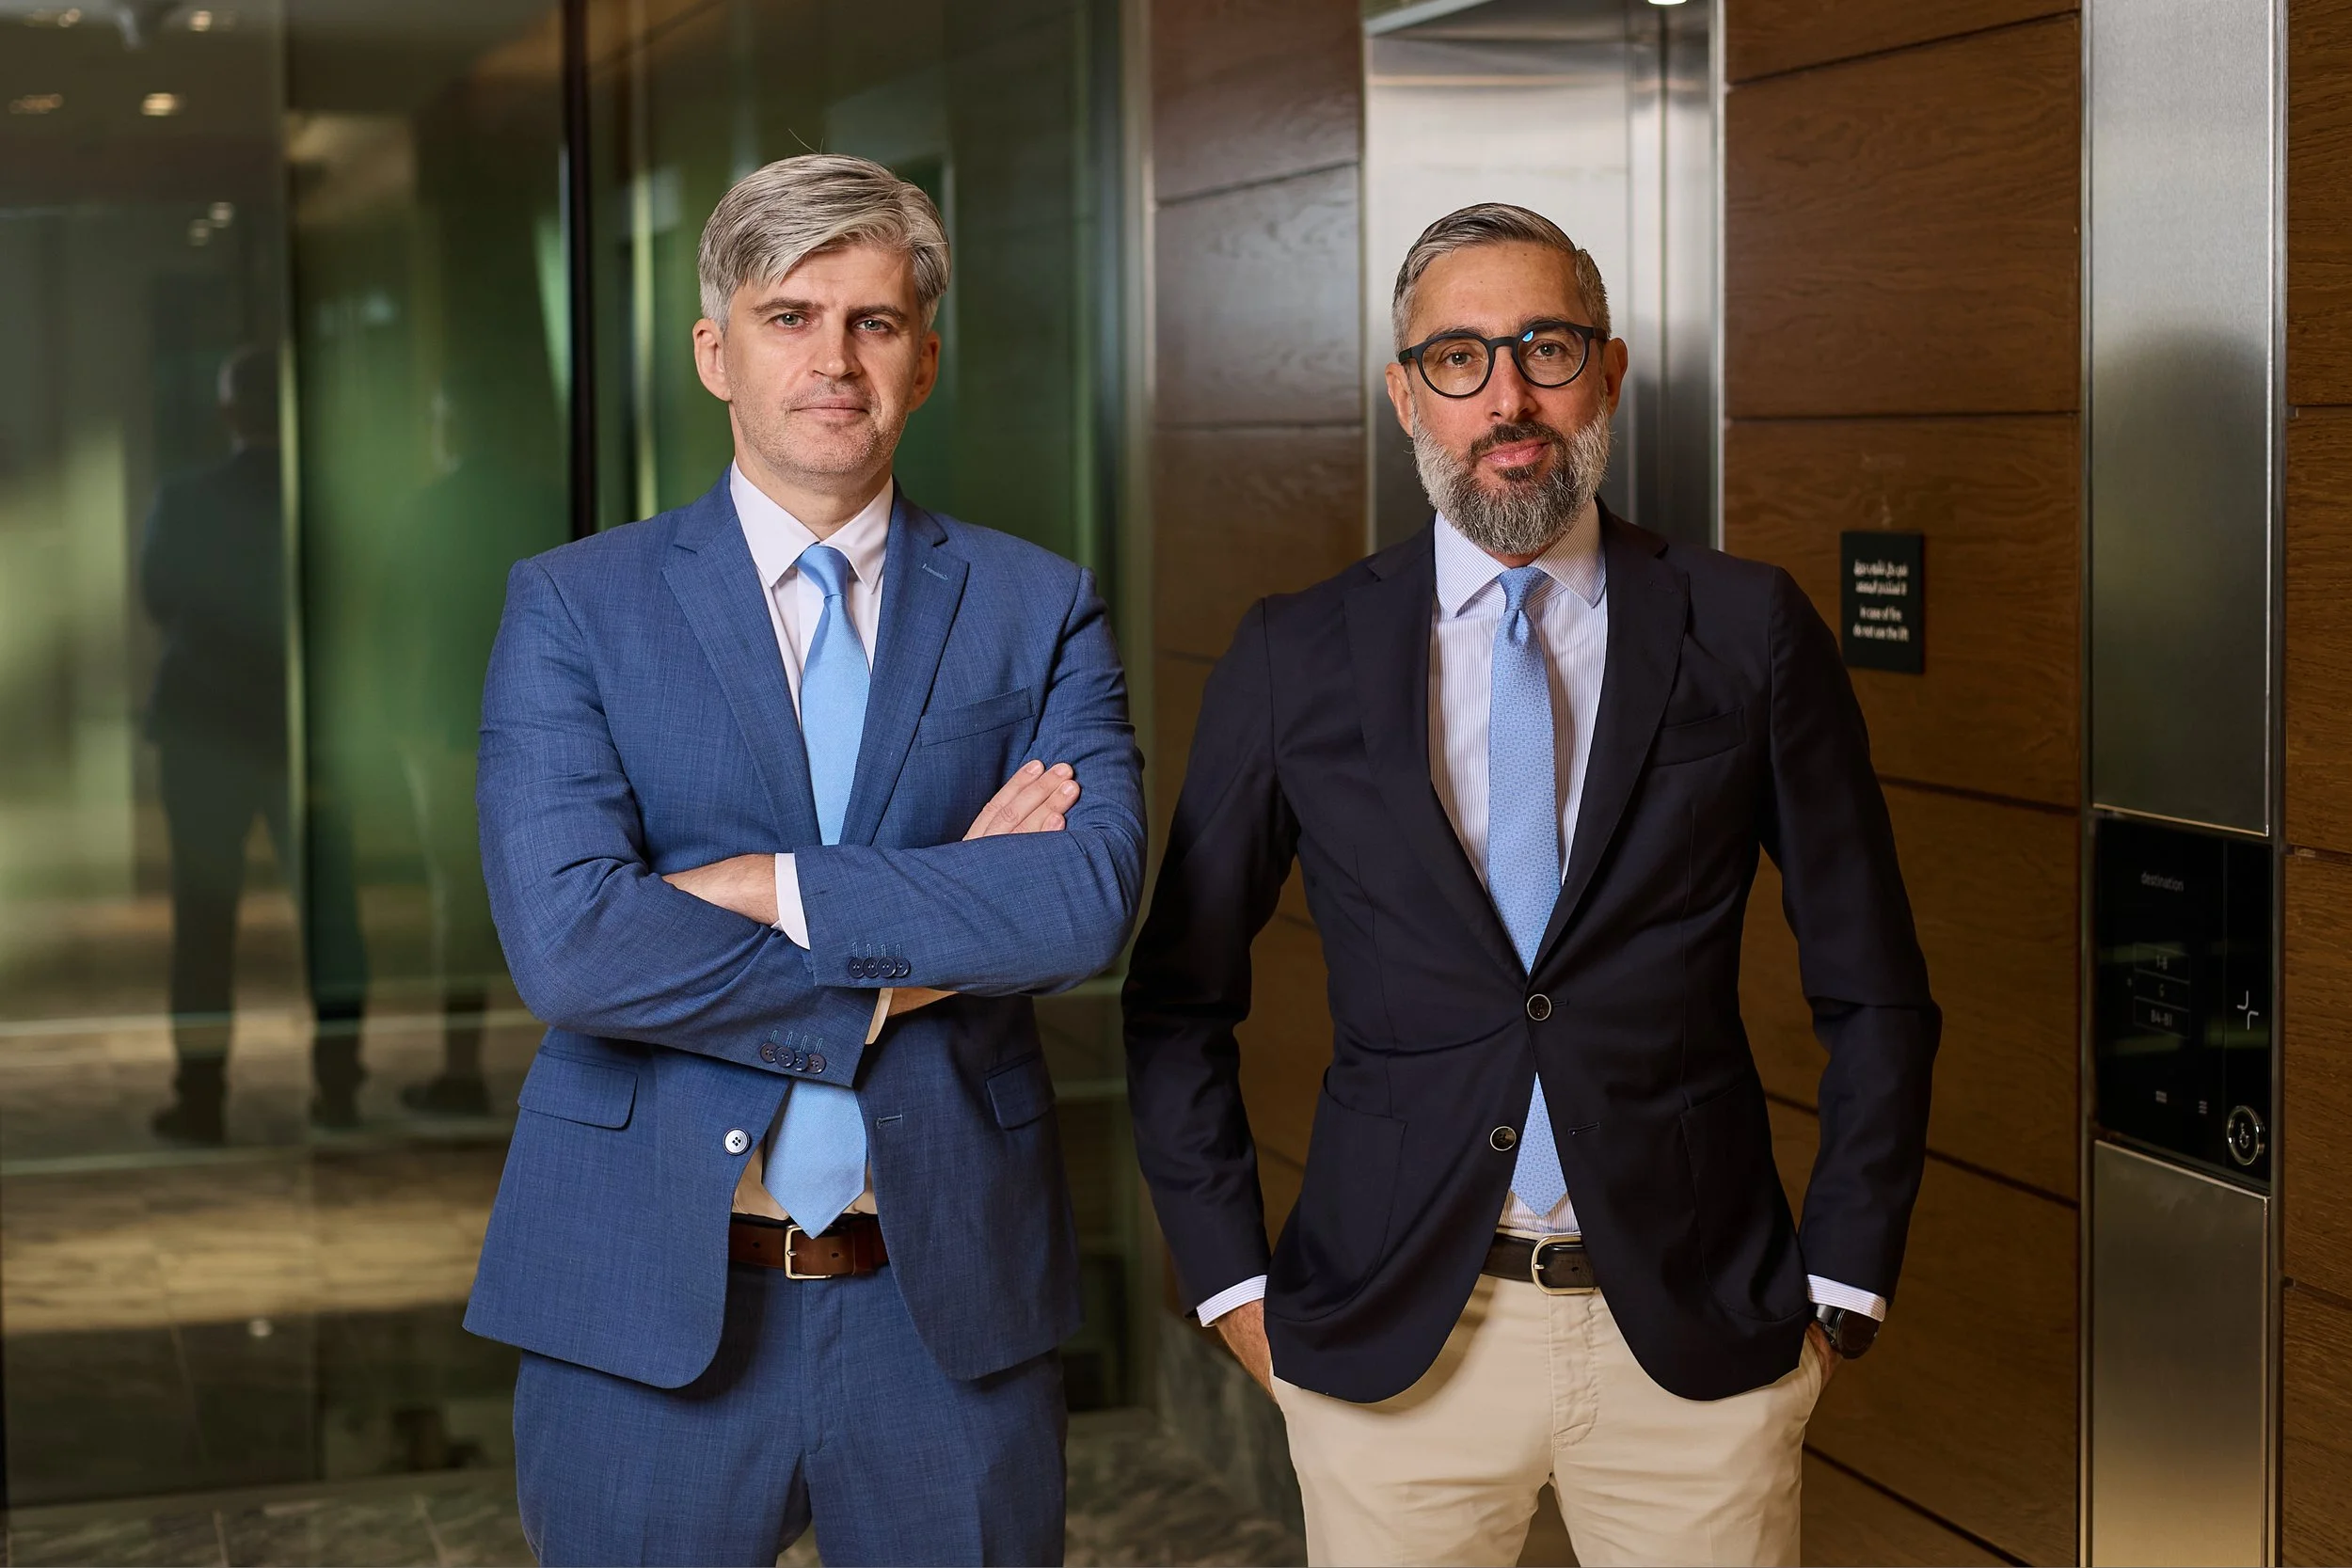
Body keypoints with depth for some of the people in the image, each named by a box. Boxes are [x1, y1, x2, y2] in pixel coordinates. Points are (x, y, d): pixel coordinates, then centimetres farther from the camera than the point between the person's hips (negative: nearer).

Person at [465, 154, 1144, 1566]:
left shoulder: (1041, 612, 4)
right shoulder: (574, 607, 0)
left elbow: (1092, 899, -13)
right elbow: (566, 943, -15)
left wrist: (771, 890, -17)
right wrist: (920, 952, -13)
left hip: (955, 1299, 1)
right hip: (650, 1308, -1)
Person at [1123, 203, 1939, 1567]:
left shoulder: (1750, 635, 0)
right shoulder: (1295, 660, 2)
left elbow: (1874, 995, 5)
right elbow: (1180, 999, 7)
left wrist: (1843, 1288, 1)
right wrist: (1234, 1285, 3)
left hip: (1698, 1337, 0)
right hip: (1389, 1343, 0)